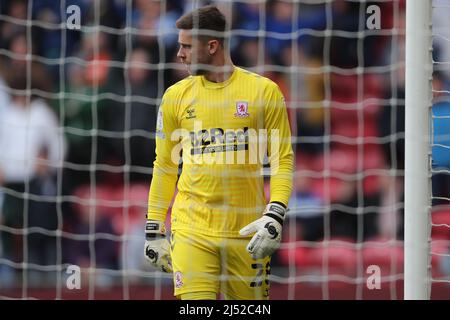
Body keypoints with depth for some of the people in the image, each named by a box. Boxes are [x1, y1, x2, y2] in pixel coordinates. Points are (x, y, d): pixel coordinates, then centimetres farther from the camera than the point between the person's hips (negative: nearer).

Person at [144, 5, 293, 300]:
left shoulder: (264, 91, 1)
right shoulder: (176, 96, 8)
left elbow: (283, 159, 1)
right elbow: (164, 166, 15)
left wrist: (275, 215, -12)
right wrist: (154, 229, 11)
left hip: (246, 231, -1)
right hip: (192, 228, 1)